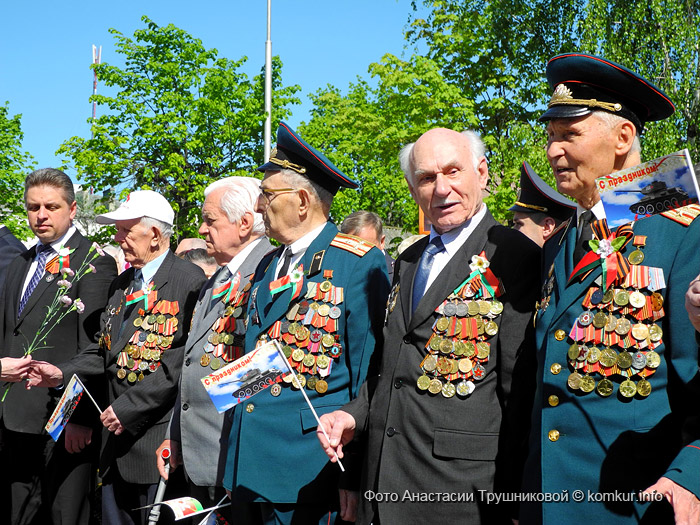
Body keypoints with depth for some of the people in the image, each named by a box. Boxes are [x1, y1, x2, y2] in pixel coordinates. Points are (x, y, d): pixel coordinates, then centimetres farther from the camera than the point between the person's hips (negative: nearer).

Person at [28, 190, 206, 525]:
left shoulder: (190, 280, -11)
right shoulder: (121, 284, 17)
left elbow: (186, 357, -19)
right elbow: (106, 350, 18)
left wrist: (130, 407, -19)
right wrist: (64, 373, 1)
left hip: (158, 438, -8)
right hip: (117, 436, 8)